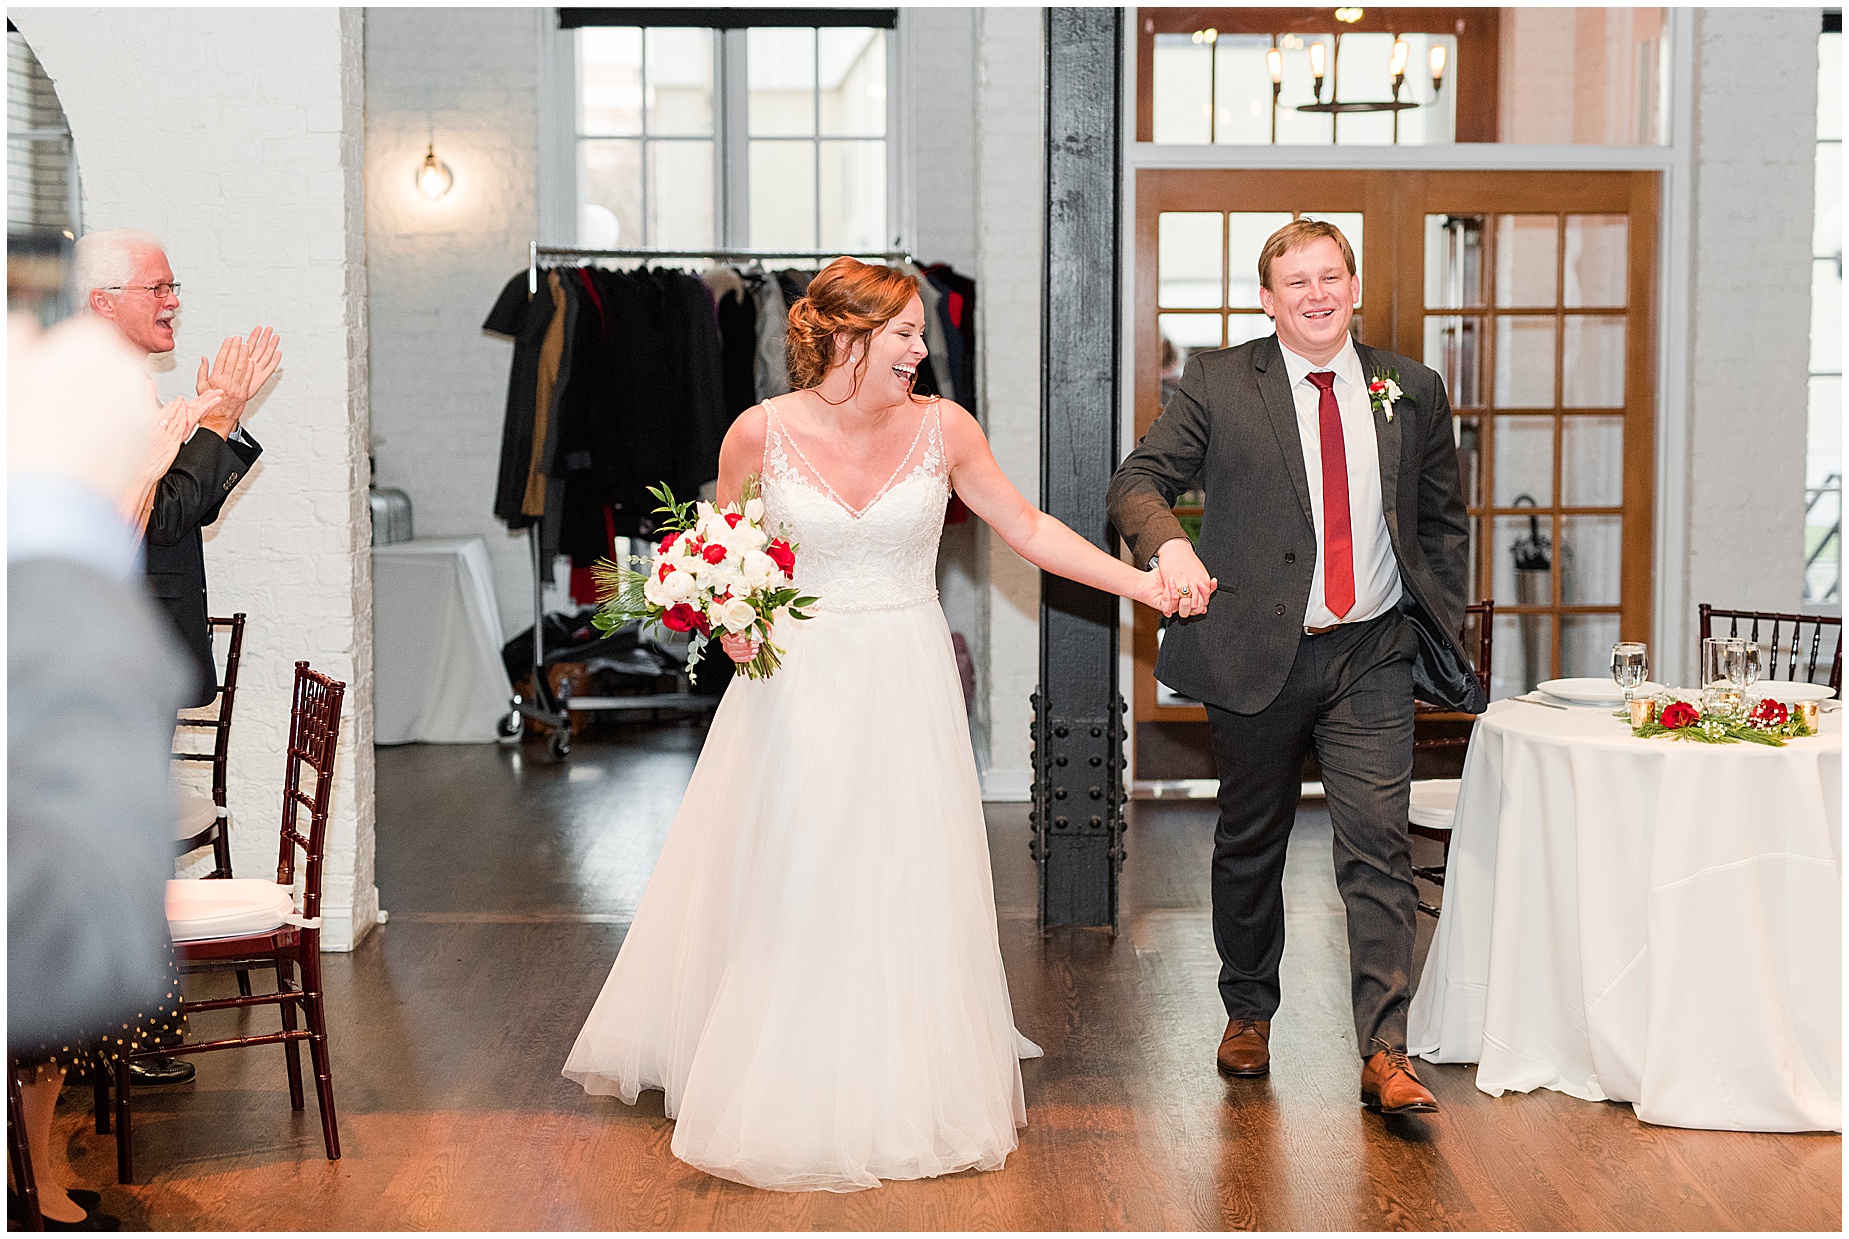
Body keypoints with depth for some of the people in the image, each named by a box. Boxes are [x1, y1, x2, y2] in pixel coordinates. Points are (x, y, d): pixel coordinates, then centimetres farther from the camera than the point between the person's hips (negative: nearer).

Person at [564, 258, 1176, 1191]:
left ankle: (900, 1090, 23)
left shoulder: (941, 428, -4)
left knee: (902, 887, 6)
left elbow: (1028, 529, 4)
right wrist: (730, 621, -14)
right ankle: (783, 1088, 22)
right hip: (795, 685, -1)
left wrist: (1143, 583, -1)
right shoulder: (761, 433, -8)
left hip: (903, 687, 1)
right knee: (778, 889, 5)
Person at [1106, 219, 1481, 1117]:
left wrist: (1442, 632, 8)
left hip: (1372, 659, 0)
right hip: (1256, 654, 0)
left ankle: (1385, 1054, -9)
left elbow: (1443, 520, 16)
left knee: (1378, 848, -9)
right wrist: (1167, 542, -26)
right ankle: (1248, 1013, 34)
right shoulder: (1218, 384, 1)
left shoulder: (1412, 392, 8)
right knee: (1249, 846, 14)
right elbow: (1136, 481, -4)